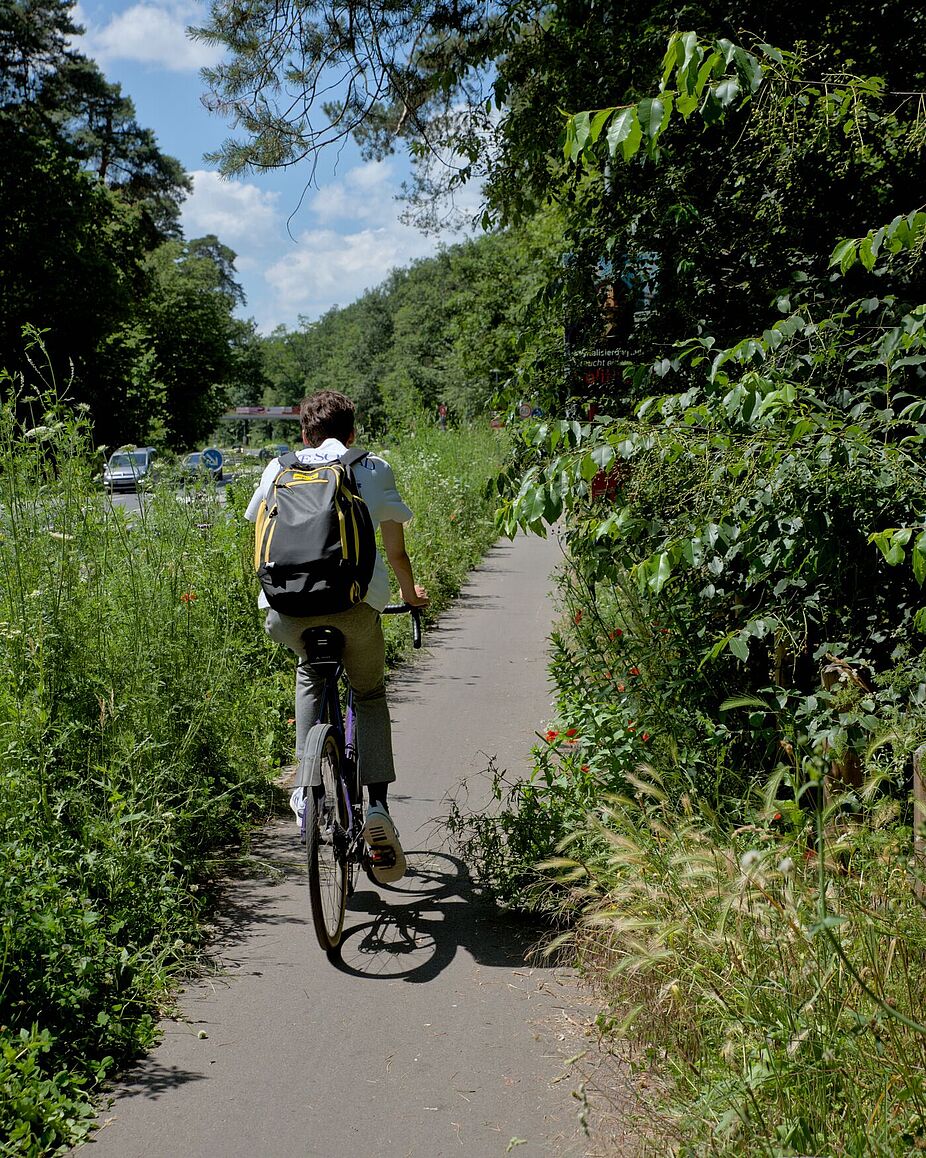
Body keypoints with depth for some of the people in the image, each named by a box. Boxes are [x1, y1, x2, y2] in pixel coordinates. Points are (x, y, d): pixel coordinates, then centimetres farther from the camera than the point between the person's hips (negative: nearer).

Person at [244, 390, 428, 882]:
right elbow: (396, 551, 24)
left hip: (288, 605, 2)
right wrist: (411, 592, 44)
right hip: (354, 601, -1)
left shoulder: (281, 467, 22)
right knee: (370, 693, 23)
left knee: (310, 669, 34)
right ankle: (378, 805, 6)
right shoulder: (375, 469, 19)